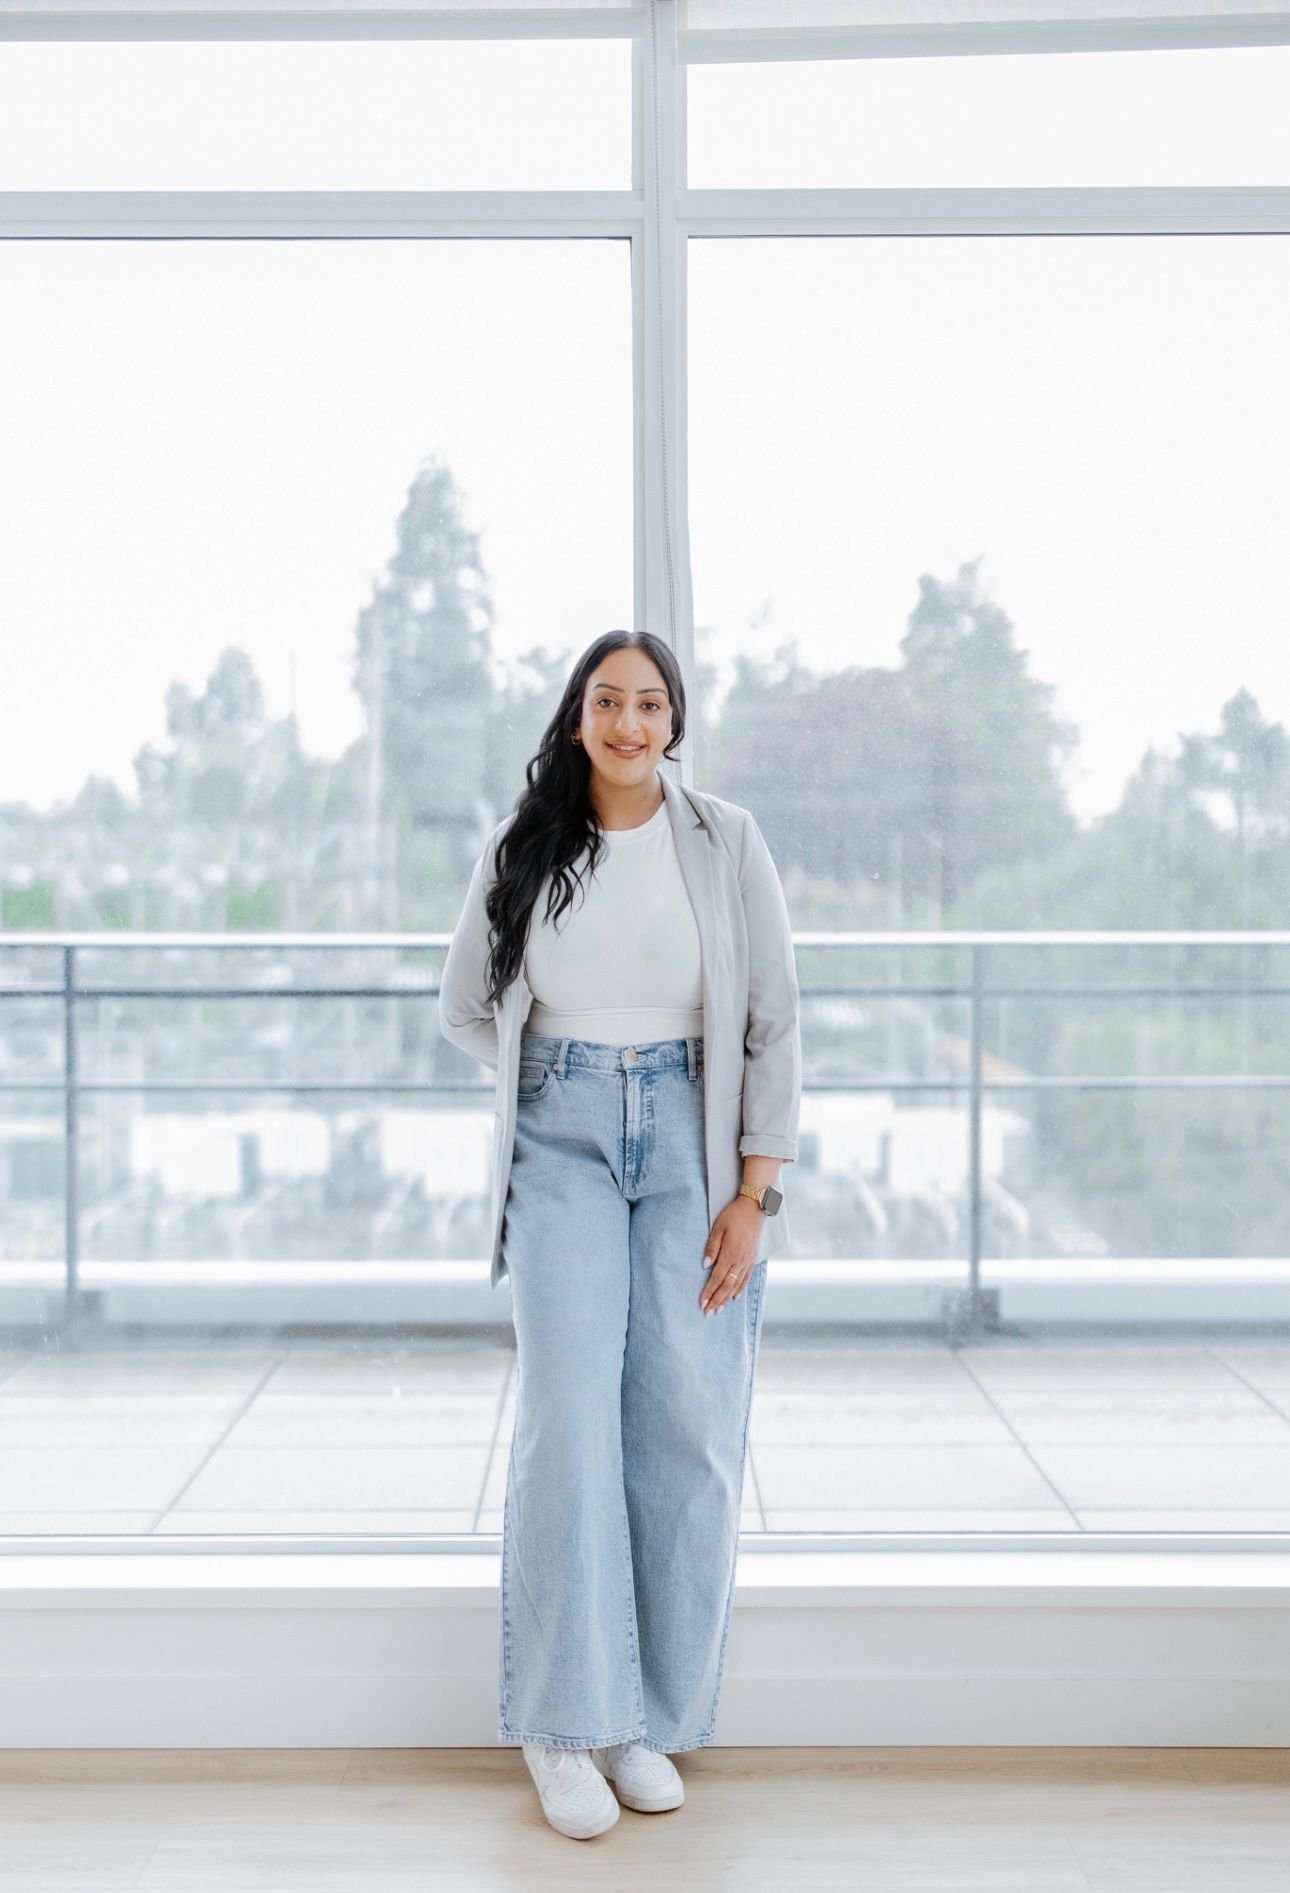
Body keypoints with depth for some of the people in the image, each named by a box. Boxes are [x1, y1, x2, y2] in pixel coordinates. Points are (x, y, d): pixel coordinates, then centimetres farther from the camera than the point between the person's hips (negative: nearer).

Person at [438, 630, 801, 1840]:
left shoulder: (725, 841, -1)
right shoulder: (522, 847, 3)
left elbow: (773, 1023, -2)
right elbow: (464, 1008, 16)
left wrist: (753, 1194, -6)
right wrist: (544, 1086, 9)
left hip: (692, 1145, 0)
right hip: (563, 1147, 0)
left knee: (687, 1429, -1)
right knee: (569, 1419, -7)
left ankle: (646, 1717, 14)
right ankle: (562, 1724, 4)